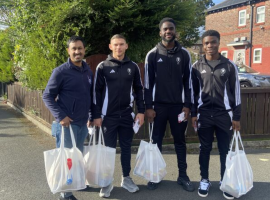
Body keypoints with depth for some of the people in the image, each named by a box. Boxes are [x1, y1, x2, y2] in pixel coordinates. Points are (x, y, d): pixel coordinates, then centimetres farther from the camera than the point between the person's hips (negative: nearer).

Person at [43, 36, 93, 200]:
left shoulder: (88, 71, 7)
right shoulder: (61, 71, -11)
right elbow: (47, 96, -9)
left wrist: (92, 116, 10)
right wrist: (60, 117, -17)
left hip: (83, 123, 6)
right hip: (68, 123, -6)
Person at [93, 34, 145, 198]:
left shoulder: (133, 66, 5)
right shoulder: (103, 66, -2)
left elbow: (139, 89, 9)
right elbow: (97, 91, -2)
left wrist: (141, 111, 2)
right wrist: (97, 115, -6)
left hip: (127, 114, 2)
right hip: (109, 115, -2)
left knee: (126, 147, 11)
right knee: (109, 148, 5)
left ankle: (126, 178, 25)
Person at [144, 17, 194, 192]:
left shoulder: (184, 54, 3)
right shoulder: (152, 55, 1)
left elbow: (188, 81, 4)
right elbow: (148, 83, 0)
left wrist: (187, 105, -3)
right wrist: (148, 107, -5)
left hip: (178, 105, 1)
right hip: (158, 105, 0)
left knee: (180, 141, 9)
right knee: (156, 141, 7)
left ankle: (183, 175, 20)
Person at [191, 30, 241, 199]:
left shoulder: (229, 65, 0)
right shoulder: (197, 66, 3)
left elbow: (236, 92, 2)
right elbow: (193, 92, 7)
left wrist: (236, 117, 0)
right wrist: (193, 114, 3)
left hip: (224, 114, 0)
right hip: (204, 114, 1)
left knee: (225, 150, 8)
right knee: (205, 149, 10)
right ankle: (205, 180, 24)